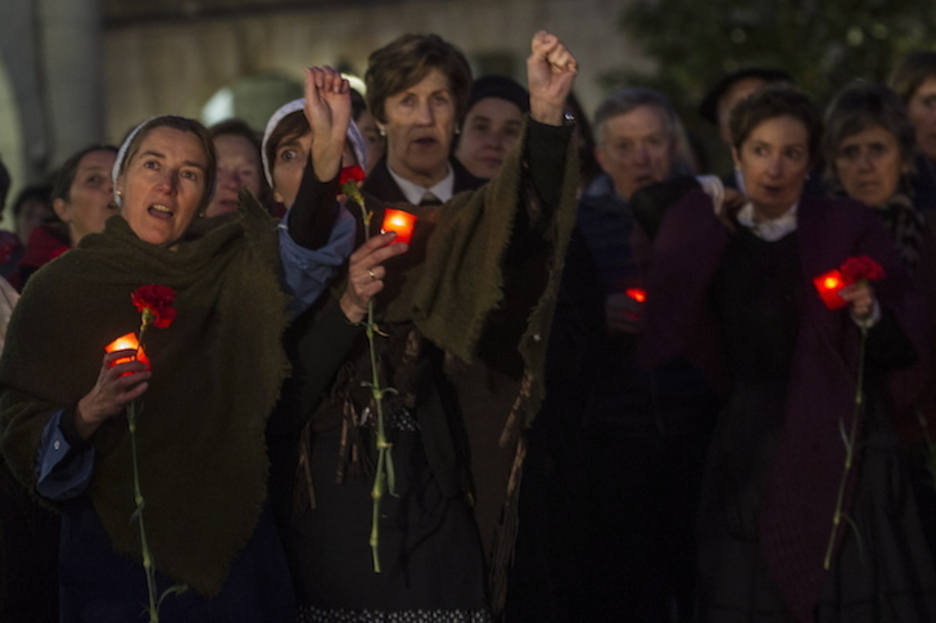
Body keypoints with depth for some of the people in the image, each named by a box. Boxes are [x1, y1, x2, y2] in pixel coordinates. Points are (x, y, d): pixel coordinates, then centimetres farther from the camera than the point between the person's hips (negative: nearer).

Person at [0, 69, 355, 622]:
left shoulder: (234, 269, 3)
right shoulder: (59, 289, 0)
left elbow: (300, 259, -19)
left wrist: (329, 151, -34)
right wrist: (88, 413, -24)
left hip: (228, 546, 2)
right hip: (113, 549, -1)